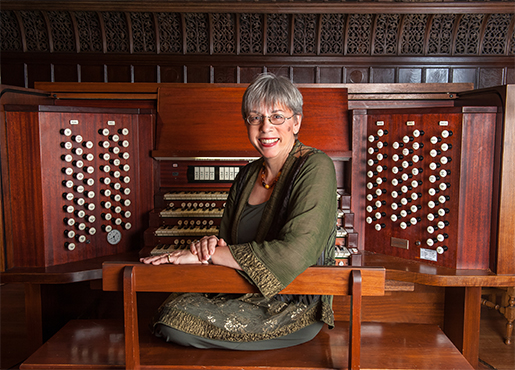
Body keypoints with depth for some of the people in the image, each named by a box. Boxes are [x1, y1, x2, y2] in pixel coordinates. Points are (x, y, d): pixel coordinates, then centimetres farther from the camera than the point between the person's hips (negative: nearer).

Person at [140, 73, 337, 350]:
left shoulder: (315, 168, -16)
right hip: (247, 295, 7)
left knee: (175, 321, -17)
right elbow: (228, 239, 13)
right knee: (170, 310, -12)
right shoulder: (248, 175, 8)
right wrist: (212, 245, -13)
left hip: (296, 309, -6)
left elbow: (294, 253, -28)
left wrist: (205, 254, -23)